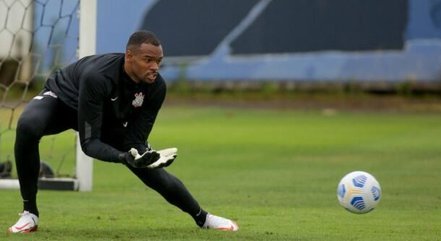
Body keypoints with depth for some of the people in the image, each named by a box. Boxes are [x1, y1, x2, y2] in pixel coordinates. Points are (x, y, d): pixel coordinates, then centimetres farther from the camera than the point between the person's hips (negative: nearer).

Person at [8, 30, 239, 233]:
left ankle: (202, 218, 28)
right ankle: (29, 213, -22)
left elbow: (136, 141, -17)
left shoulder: (156, 87, -26)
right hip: (62, 99, -4)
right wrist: (125, 157, -54)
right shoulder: (97, 76, -42)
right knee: (27, 126, -37)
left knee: (153, 171, 0)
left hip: (110, 122, 4)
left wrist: (144, 156, -40)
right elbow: (89, 142, -39)